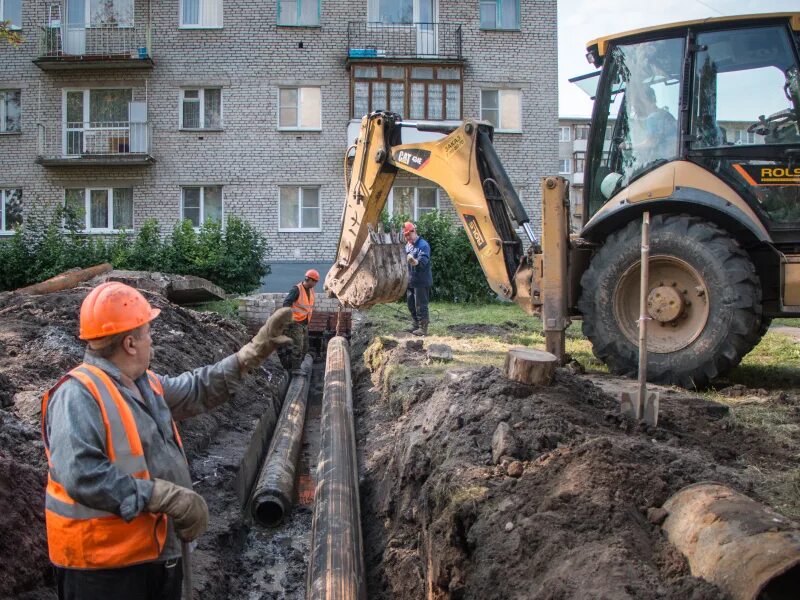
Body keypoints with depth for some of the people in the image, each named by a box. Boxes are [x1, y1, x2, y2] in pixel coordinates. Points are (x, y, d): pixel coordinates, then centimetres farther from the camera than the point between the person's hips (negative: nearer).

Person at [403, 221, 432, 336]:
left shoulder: (423, 245, -14)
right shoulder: (407, 246, 14)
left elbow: (423, 261, -30)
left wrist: (416, 262, -51)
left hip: (421, 281, -9)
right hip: (410, 281, 9)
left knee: (420, 305, -7)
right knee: (411, 304, 16)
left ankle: (423, 328, -2)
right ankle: (415, 325, 28)